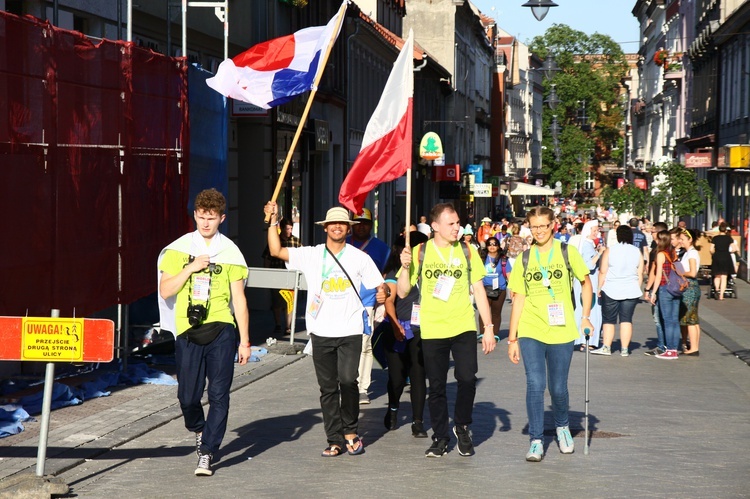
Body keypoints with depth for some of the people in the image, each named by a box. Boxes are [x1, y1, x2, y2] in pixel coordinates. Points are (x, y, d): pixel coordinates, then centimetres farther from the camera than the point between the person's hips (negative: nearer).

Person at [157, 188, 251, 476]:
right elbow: (165, 291, 1)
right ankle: (199, 431, 34)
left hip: (221, 330, -1)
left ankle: (207, 452, 0)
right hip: (187, 331, 1)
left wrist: (245, 341, 5)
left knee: (219, 394, -8)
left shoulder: (230, 253, 7)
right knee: (187, 397, 3)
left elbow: (239, 299, 8)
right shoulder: (179, 249, 8)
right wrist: (192, 267, -9)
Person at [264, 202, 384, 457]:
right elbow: (276, 251, 0)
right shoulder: (311, 255, 7)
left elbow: (380, 287, 7)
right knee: (328, 387, 5)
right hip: (321, 332, 2)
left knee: (347, 381, -15)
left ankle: (350, 431, 6)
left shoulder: (359, 258, 6)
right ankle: (335, 440, 13)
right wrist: (273, 220, -5)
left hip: (350, 332, -2)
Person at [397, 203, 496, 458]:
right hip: (432, 329, 0)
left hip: (464, 327, 0)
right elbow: (403, 292, 3)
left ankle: (462, 427, 11)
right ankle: (440, 437, 20)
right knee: (436, 387, 5)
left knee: (467, 378, -13)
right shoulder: (420, 252, 2)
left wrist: (489, 327, 4)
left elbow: (479, 291, 9)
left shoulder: (467, 252, 5)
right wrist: (405, 267, -14)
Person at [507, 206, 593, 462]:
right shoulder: (524, 258, 5)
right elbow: (518, 299, 7)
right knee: (535, 384, -10)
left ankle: (562, 426, 34)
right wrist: (512, 338, 5)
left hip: (561, 332, 0)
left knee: (558, 388, 5)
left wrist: (585, 316, 5)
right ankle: (536, 441, -1)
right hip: (530, 332, 1)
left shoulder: (567, 252, 1)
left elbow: (586, 282, 13)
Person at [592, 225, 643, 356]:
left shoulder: (609, 251, -6)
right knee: (626, 319, 5)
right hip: (631, 291, 2)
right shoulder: (637, 252, 2)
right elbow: (640, 274, 6)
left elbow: (603, 272, -4)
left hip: (611, 290, -2)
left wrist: (599, 288, 5)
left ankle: (606, 347, 3)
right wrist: (637, 289, 17)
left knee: (608, 320, 6)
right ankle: (625, 349, 4)